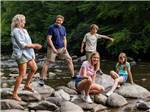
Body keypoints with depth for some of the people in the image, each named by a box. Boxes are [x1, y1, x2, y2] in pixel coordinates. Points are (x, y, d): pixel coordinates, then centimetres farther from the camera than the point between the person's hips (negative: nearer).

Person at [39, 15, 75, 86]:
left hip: (62, 48, 6)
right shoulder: (51, 27, -10)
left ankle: (73, 76, 12)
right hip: (52, 48, -5)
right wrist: (53, 48, -19)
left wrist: (65, 47, -2)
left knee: (69, 59, 2)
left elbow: (64, 39, 13)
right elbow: (49, 39, -14)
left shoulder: (63, 28, 8)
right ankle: (42, 79, -5)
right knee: (47, 62, -7)